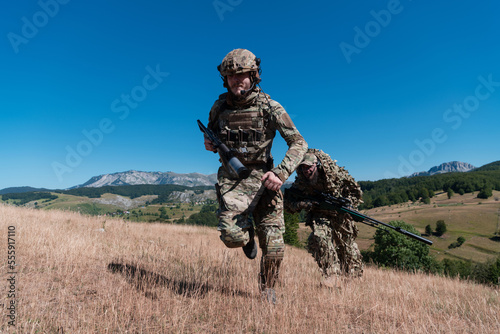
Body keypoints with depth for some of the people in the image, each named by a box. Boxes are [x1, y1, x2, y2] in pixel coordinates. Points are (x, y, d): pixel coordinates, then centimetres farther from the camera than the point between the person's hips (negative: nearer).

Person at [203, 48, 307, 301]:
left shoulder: (269, 107, -9)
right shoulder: (219, 107, 1)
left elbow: (299, 143, -12)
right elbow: (211, 135, 20)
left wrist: (280, 173, -28)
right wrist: (209, 143, -6)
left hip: (263, 178, -1)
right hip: (231, 178, 1)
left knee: (273, 246, 1)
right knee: (231, 235, -22)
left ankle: (268, 290, 31)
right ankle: (247, 231, 18)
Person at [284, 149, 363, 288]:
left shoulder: (336, 173, -24)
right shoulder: (300, 182, -19)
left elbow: (356, 193, -11)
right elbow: (289, 204, -14)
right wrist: (305, 204, -32)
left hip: (339, 215, 0)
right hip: (320, 215, 0)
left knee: (347, 246, 14)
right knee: (320, 236, -29)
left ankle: (354, 274, 44)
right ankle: (332, 274, -16)